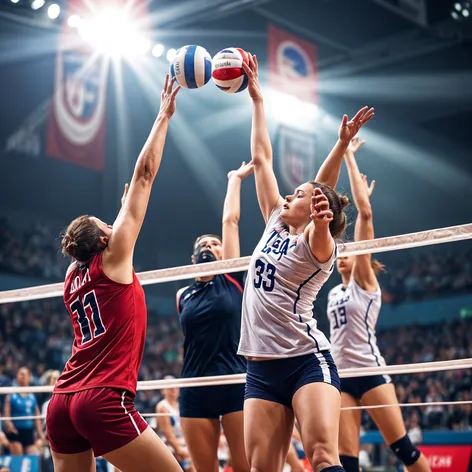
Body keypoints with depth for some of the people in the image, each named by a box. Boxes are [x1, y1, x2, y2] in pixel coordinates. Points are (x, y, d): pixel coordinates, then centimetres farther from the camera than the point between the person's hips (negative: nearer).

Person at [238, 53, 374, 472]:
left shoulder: (319, 243, -3)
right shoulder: (276, 225, 15)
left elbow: (322, 188, -22)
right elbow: (262, 158, 18)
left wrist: (342, 145, -41)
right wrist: (256, 98, 21)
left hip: (307, 359, -6)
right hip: (262, 367, 6)